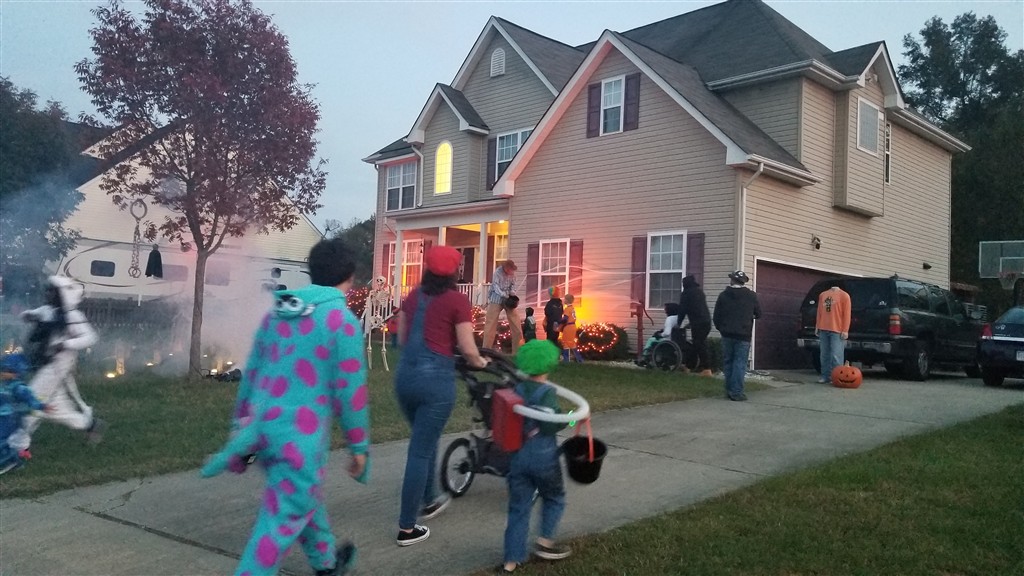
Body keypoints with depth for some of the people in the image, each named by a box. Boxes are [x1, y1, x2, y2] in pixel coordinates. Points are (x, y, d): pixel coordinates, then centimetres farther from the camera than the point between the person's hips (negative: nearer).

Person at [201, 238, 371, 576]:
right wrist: (359, 446, -2)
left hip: (263, 429, 8)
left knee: (305, 497, 26)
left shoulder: (277, 313, 9)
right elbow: (351, 390, -11)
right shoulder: (342, 320, -11)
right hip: (300, 434, -8)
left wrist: (241, 427, 21)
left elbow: (251, 373, 13)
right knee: (283, 519, 2)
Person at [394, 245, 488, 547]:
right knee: (421, 451, 1)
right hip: (435, 378, -6)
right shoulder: (457, 301, -6)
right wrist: (480, 362, 15)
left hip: (405, 374, 6)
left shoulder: (413, 296, 10)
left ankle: (429, 501, 42)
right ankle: (407, 528, 9)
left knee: (424, 441, 25)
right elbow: (467, 349, -6)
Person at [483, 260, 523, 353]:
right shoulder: (498, 272, -16)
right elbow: (496, 287, -21)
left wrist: (512, 293, -12)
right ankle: (486, 349, 4)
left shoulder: (512, 273, -1)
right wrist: (505, 296, -30)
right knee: (491, 322, -3)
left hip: (508, 298, 5)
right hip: (497, 298, -5)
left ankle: (518, 348, 12)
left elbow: (513, 285, 8)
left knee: (515, 321, 2)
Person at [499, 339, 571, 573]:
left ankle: (511, 560, 11)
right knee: (554, 497, 20)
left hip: (517, 457, 5)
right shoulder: (546, 392, -13)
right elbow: (548, 425, -22)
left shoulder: (515, 389, 6)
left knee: (518, 508, 10)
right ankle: (545, 542, 20)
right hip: (543, 457, -5)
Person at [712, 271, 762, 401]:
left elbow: (716, 317, 4)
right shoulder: (751, 296, -1)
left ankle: (729, 390, 13)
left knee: (728, 362, 11)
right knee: (740, 363, -1)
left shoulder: (723, 295, 2)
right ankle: (736, 392, -6)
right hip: (743, 336, -2)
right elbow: (758, 314, 8)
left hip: (727, 335, 2)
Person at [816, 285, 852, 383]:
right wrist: (817, 327, 14)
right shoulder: (822, 295, 15)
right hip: (823, 329, 5)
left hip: (837, 331, -5)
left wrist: (845, 330, -12)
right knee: (824, 354, 8)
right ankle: (825, 376, 14)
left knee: (836, 355, -8)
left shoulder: (844, 295, -2)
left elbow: (846, 314, -6)